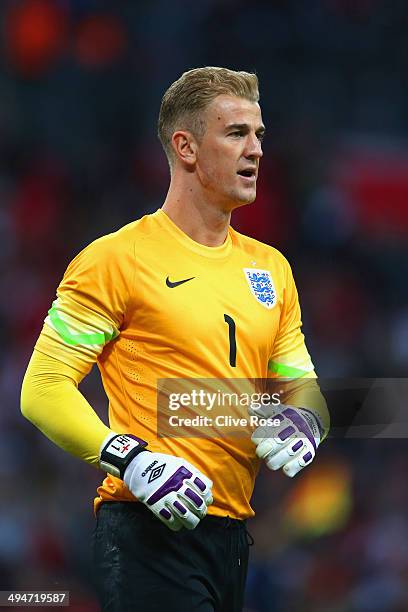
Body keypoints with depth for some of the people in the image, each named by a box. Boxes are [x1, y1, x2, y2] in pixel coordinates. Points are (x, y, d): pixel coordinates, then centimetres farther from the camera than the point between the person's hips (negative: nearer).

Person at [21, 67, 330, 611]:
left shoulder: (270, 267, 16)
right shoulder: (118, 258, -5)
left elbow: (302, 383, 22)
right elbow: (43, 389, -9)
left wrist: (303, 421, -2)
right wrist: (131, 460, -21)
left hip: (232, 531, 7)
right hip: (150, 527, -7)